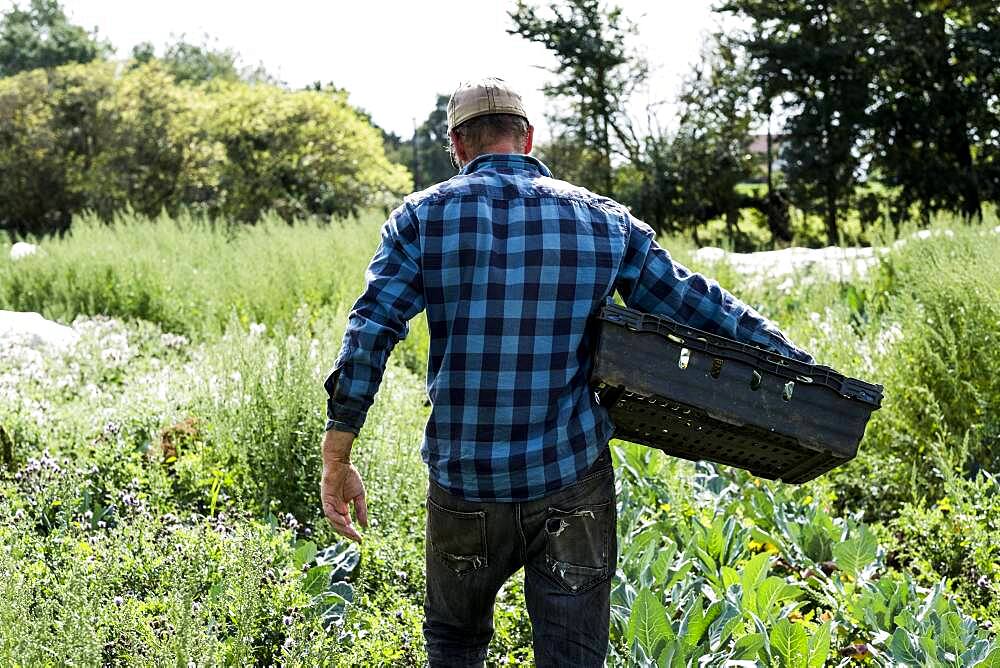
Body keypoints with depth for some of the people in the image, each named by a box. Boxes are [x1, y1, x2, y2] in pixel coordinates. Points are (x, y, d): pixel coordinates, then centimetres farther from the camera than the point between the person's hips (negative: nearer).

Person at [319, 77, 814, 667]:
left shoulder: (424, 216, 0)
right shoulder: (604, 220, 5)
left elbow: (370, 332, -8)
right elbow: (694, 303, 7)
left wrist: (338, 459, -5)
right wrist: (800, 367, 16)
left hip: (464, 484, 0)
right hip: (571, 481, 0)